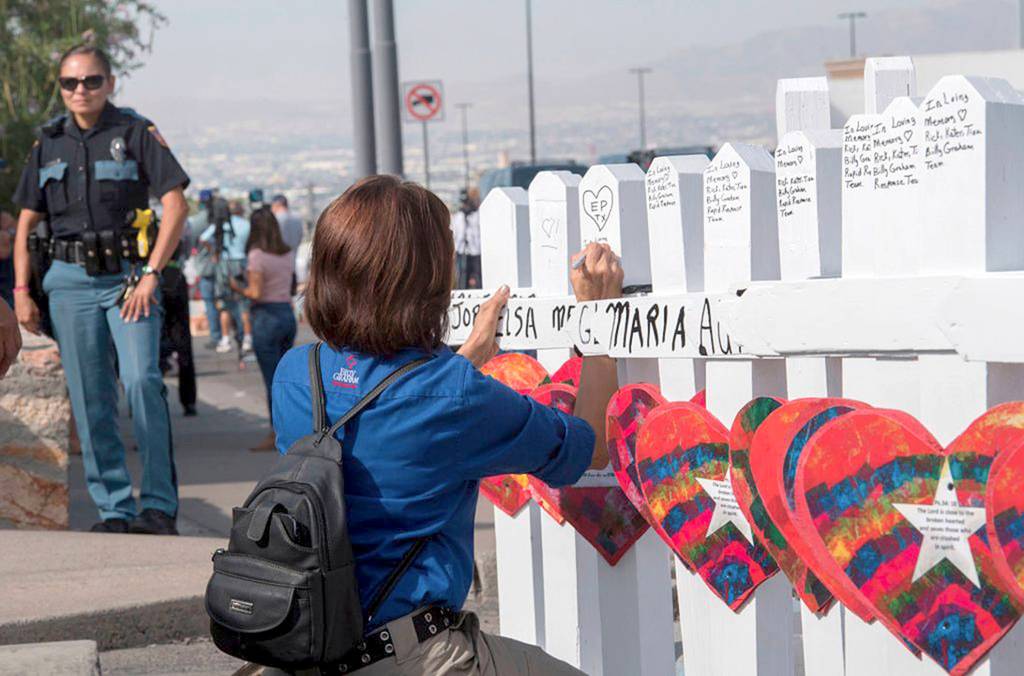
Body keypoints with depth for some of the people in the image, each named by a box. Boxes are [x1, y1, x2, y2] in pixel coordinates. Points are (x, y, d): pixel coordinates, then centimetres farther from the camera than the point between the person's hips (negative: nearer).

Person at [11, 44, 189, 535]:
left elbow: (176, 207, -5)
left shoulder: (136, 133, 0)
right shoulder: (48, 143, 12)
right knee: (89, 399, 2)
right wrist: (21, 291, 6)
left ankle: (159, 506, -14)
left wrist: (150, 274, -13)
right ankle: (113, 509, 10)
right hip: (70, 279, 4)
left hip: (128, 274, -4)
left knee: (141, 379, -20)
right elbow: (26, 223, 16)